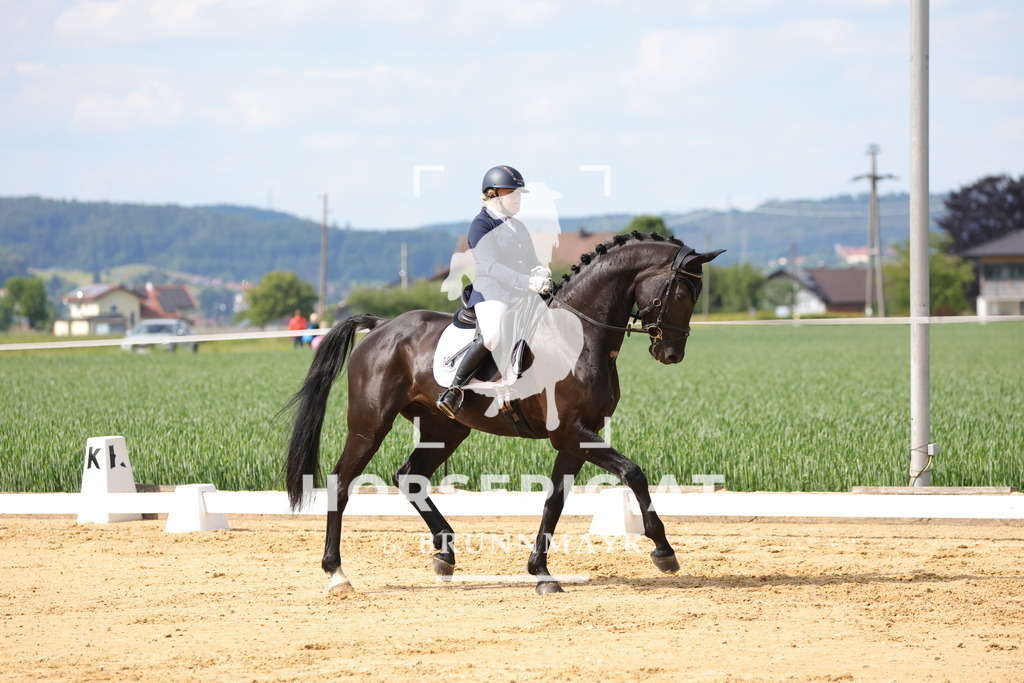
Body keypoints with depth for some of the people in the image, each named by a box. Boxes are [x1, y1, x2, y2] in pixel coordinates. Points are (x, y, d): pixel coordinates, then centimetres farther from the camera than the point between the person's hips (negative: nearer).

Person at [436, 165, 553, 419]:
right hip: (491, 293, -8)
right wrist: (529, 283, -25)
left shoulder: (518, 227, 23)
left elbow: (532, 262, 22)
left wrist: (542, 274, -5)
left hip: (522, 296, 8)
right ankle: (454, 391, -25)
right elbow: (491, 266, -15)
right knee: (493, 336, -34)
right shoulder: (481, 225, -3)